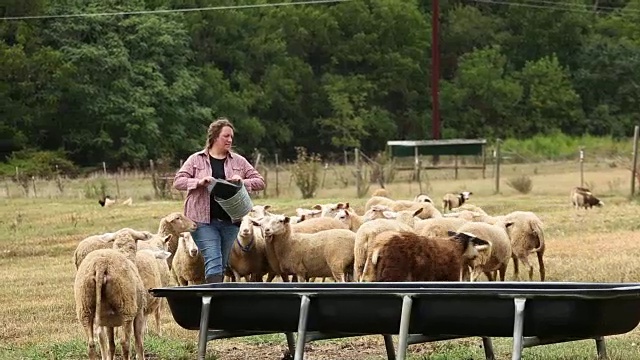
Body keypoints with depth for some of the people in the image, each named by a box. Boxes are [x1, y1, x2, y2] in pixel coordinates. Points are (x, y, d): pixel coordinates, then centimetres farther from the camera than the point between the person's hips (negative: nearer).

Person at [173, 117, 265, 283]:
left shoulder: (238, 161, 10)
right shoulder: (196, 159, 4)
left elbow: (260, 181, 9)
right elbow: (178, 181, 0)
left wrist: (243, 182, -11)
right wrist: (199, 182, -17)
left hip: (229, 221, 4)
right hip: (204, 220, -4)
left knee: (222, 264, 9)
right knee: (213, 261, -16)